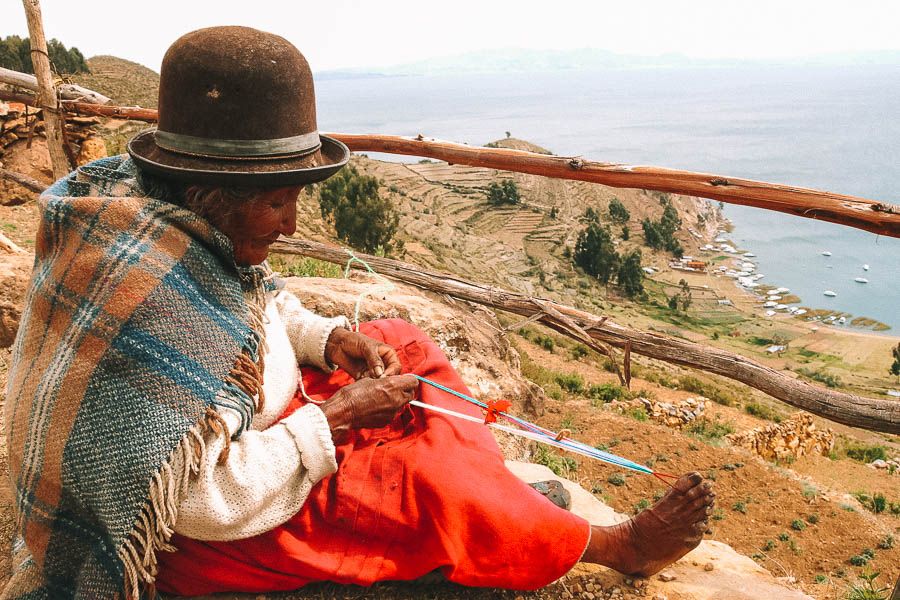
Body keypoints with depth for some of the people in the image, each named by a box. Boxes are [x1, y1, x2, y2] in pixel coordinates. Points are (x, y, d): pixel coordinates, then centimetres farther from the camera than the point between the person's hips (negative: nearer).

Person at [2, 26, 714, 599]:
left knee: (405, 345, 3)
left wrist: (330, 339, -7)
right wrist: (335, 415, -23)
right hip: (195, 540, -9)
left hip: (239, 437, 10)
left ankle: (498, 488, 7)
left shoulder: (195, 225, -6)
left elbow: (261, 304, 13)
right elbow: (209, 499, -32)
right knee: (424, 481, -20)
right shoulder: (149, 296, -34)